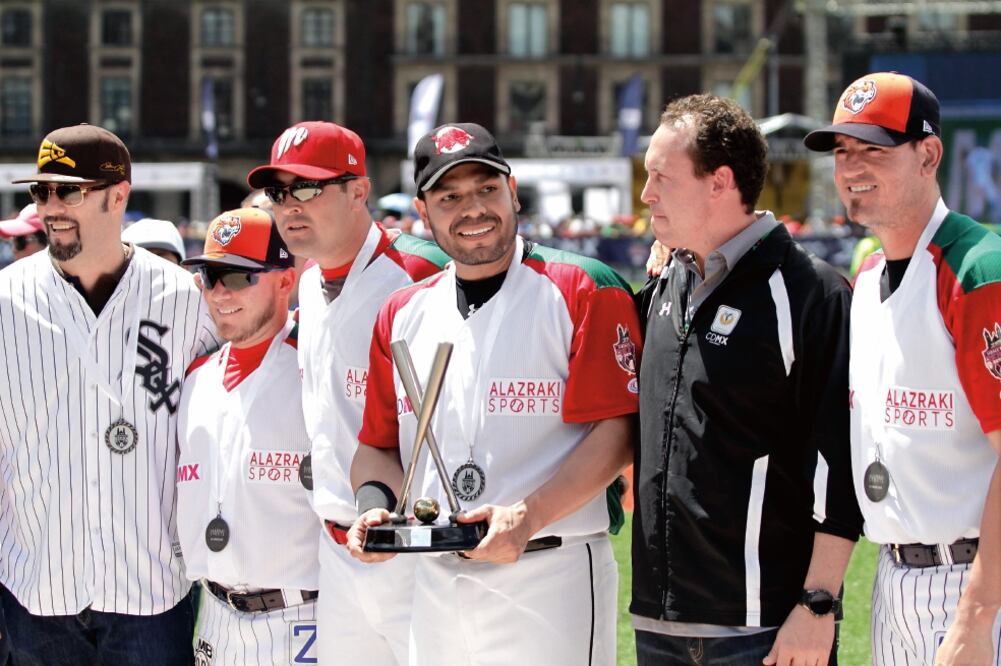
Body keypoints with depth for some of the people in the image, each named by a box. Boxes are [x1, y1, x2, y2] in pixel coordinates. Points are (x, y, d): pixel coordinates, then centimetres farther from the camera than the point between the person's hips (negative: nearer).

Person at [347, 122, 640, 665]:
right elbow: (378, 445, 18)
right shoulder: (402, 314, 13)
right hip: (435, 588, 5)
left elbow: (618, 431, -11)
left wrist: (529, 516, -21)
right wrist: (374, 503, -4)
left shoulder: (583, 290, -4)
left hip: (552, 581, -5)